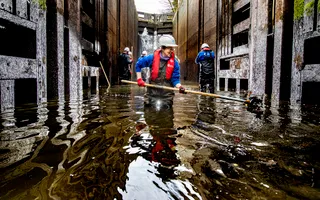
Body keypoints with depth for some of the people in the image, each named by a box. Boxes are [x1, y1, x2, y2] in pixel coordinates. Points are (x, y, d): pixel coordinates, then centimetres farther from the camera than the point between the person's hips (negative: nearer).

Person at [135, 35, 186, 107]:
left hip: (167, 95, 0)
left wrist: (179, 87, -26)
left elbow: (175, 79, -6)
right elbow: (138, 64, 6)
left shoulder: (174, 63, -7)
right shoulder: (152, 58, -7)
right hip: (152, 94, 0)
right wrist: (139, 79, 1)